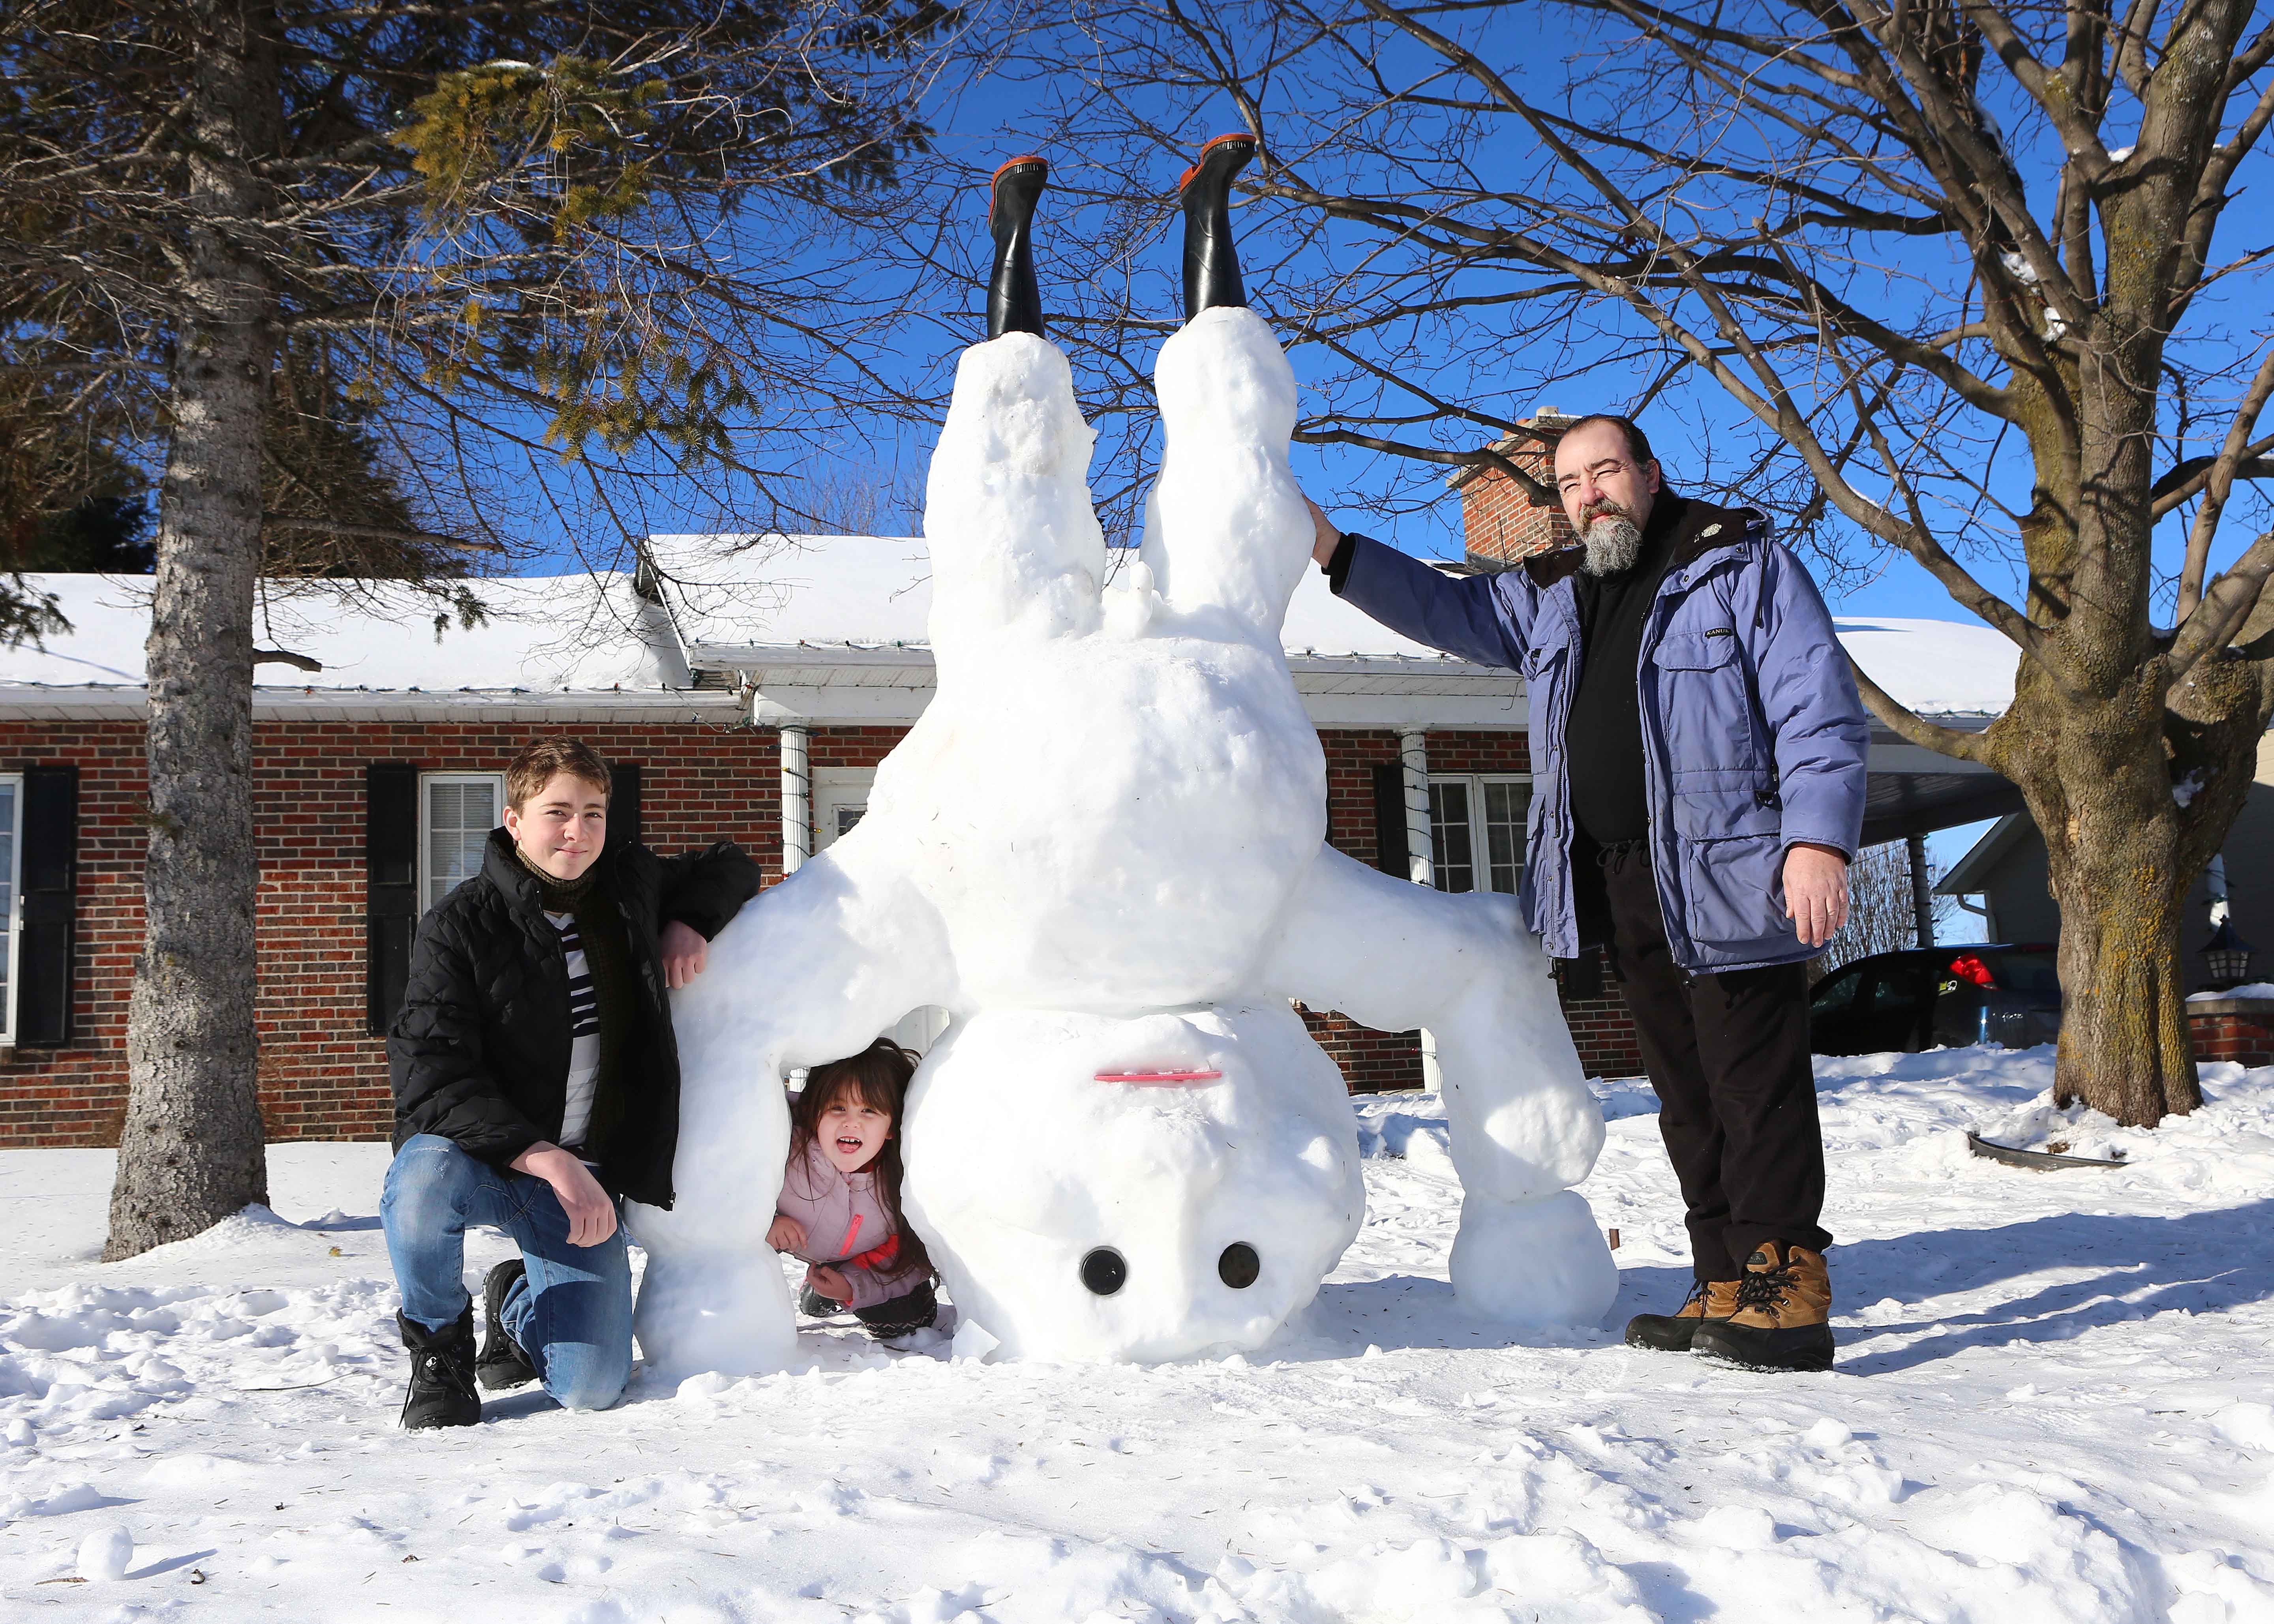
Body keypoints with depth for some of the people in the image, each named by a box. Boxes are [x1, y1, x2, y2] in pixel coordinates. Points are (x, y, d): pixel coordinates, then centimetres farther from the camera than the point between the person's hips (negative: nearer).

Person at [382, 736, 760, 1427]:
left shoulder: (630, 884, 3)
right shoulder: (459, 926, -11)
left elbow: (732, 870, 23)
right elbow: (430, 1076, -20)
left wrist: (690, 924, -1)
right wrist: (544, 1158, -31)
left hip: (586, 1170, 3)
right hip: (474, 1151, -3)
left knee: (591, 1388, -10)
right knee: (423, 1183, -40)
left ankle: (518, 1305, 29)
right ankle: (439, 1347, -6)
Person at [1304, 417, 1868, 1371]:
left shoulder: (1744, 565, 1)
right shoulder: (1548, 597, 20)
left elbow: (1820, 711, -5)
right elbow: (1444, 607, 23)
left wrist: (1818, 838, -17)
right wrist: (1336, 554, 9)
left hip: (1727, 878, -6)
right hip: (1614, 888, 7)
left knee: (1755, 1087, -9)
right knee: (1685, 1094, 8)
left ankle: (1785, 1291, -7)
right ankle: (1725, 1288, 13)